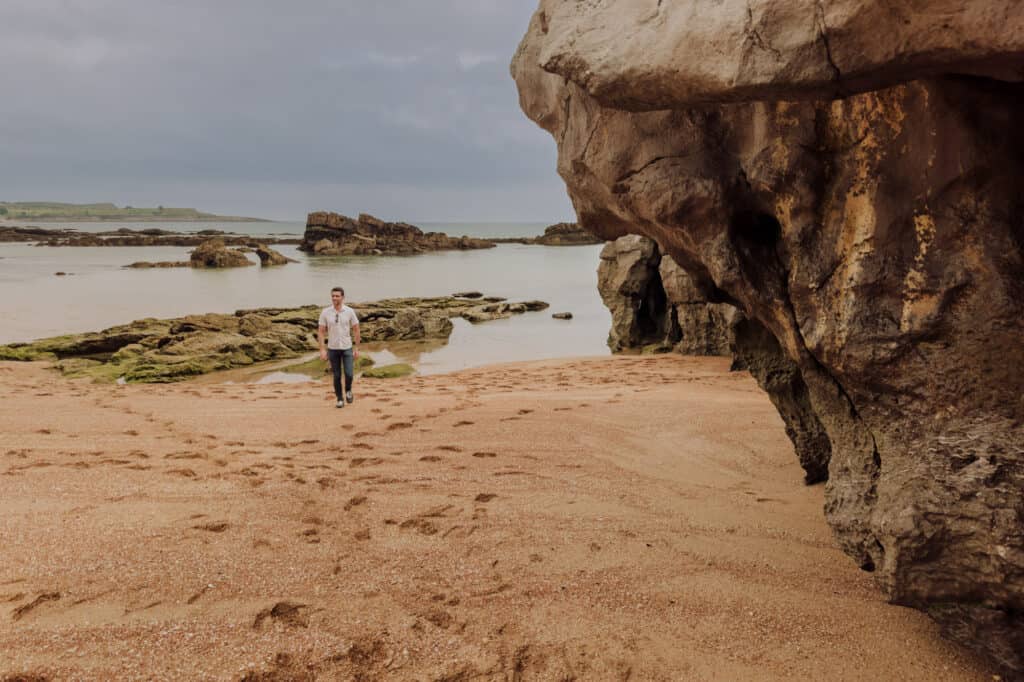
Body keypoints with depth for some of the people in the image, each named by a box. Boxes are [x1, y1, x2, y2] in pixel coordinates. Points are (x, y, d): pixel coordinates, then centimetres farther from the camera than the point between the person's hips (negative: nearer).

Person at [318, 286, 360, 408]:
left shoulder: (349, 311, -7)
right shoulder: (325, 312, -6)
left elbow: (356, 330, -1)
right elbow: (321, 331, -2)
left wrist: (357, 348, -3)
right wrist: (322, 350, -8)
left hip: (347, 348, -1)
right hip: (332, 349, 1)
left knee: (349, 374, -9)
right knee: (337, 376, 6)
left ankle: (348, 390, 21)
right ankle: (340, 399, 20)